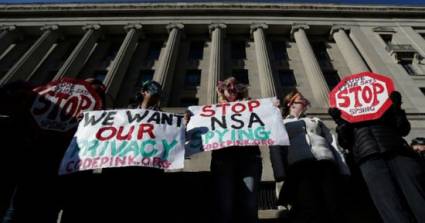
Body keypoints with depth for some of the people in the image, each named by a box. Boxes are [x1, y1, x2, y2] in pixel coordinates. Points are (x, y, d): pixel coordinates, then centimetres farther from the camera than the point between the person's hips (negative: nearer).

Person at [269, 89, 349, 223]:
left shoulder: (316, 121, 34)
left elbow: (332, 143, 22)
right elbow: (276, 149, 9)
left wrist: (344, 170, 6)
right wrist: (281, 174, -9)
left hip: (326, 164, 3)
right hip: (300, 165, -3)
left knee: (335, 211, -13)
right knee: (310, 211, -21)